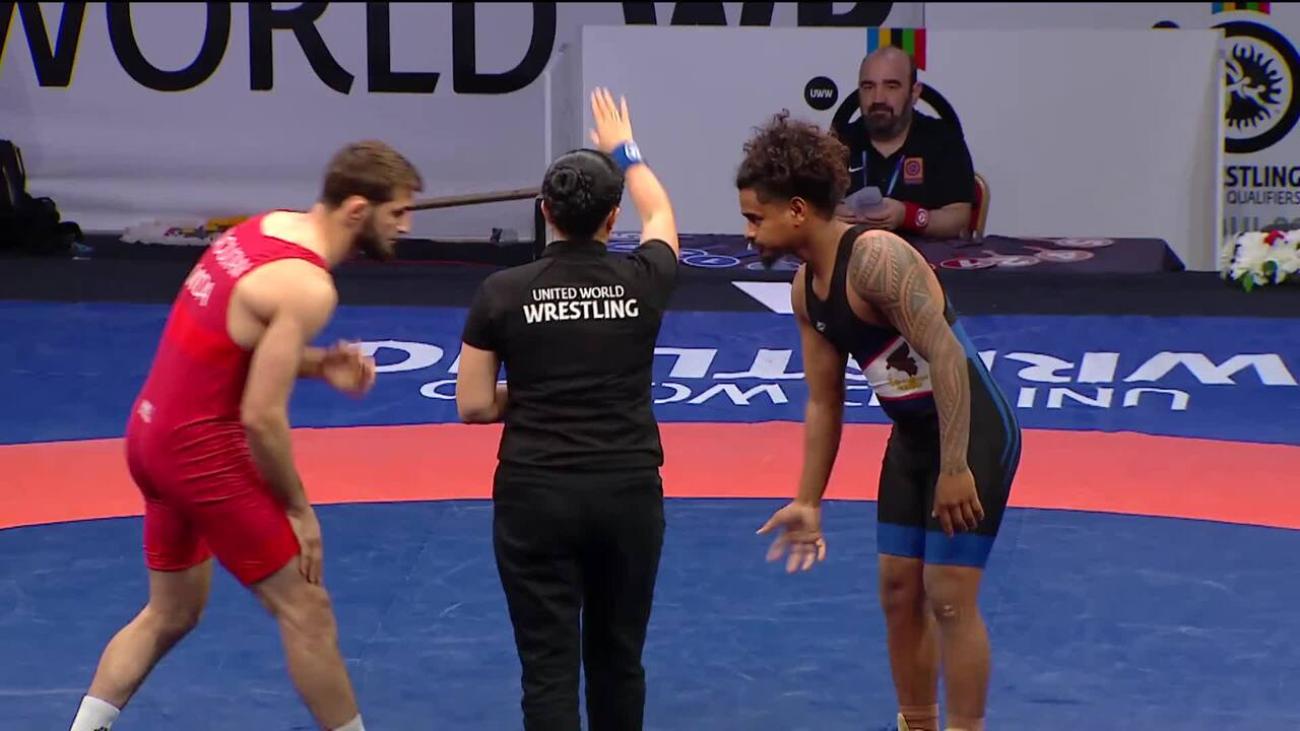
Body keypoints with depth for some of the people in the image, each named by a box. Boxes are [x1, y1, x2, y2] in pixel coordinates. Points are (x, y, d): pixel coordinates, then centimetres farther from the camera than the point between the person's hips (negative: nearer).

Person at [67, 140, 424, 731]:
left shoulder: (267, 227, 5)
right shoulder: (308, 287, -22)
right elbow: (262, 416, -23)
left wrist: (319, 364, 3)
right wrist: (299, 509, -10)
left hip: (152, 432, 9)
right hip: (204, 448, -9)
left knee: (171, 613, 23)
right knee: (306, 612, 3)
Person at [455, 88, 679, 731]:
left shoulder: (502, 293, -5)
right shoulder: (643, 283, -1)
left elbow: (473, 406, 0)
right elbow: (661, 215, 23)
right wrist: (625, 152, 40)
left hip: (534, 495, -2)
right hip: (629, 491, 2)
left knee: (549, 668, 0)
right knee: (618, 659, 18)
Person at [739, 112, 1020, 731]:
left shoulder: (877, 257, -24)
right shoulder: (805, 290, 3)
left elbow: (946, 356, -27)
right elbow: (824, 403, 11)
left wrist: (955, 467, -28)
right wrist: (809, 502, 10)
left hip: (973, 433, -9)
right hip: (912, 437, 9)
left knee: (949, 596, -6)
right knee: (898, 590, 12)